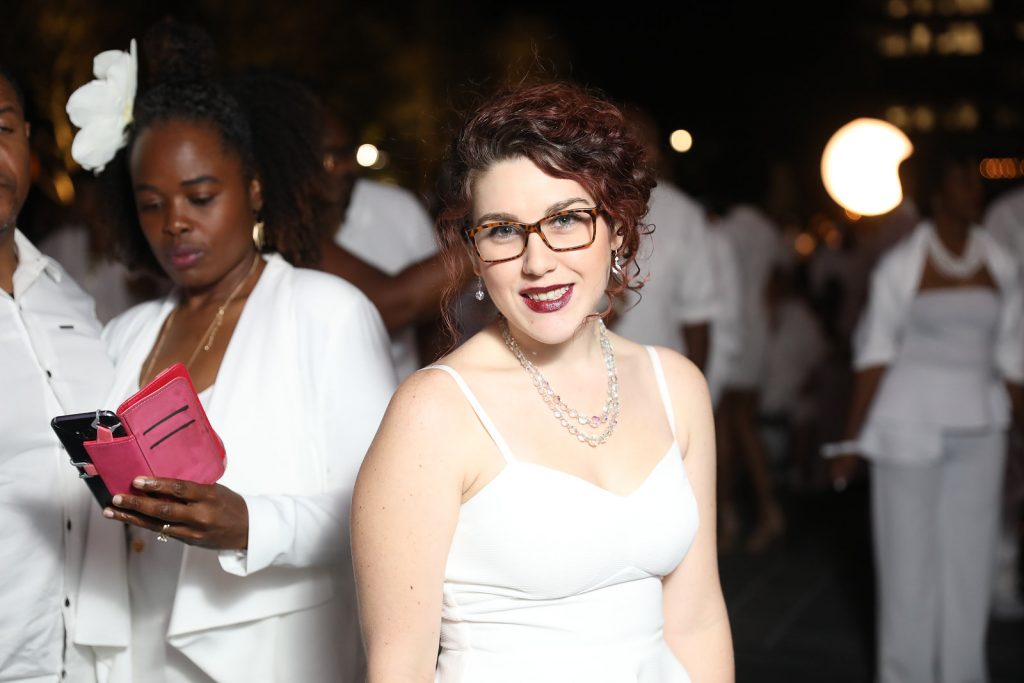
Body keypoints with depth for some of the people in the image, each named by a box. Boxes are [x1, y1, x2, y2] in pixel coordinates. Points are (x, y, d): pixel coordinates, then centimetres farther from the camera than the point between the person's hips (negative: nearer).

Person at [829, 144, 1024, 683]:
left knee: (970, 556, 7)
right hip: (910, 424, -3)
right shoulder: (901, 266, -5)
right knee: (909, 557, 3)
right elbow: (875, 354, -4)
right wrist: (852, 441, -4)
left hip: (978, 430, 4)